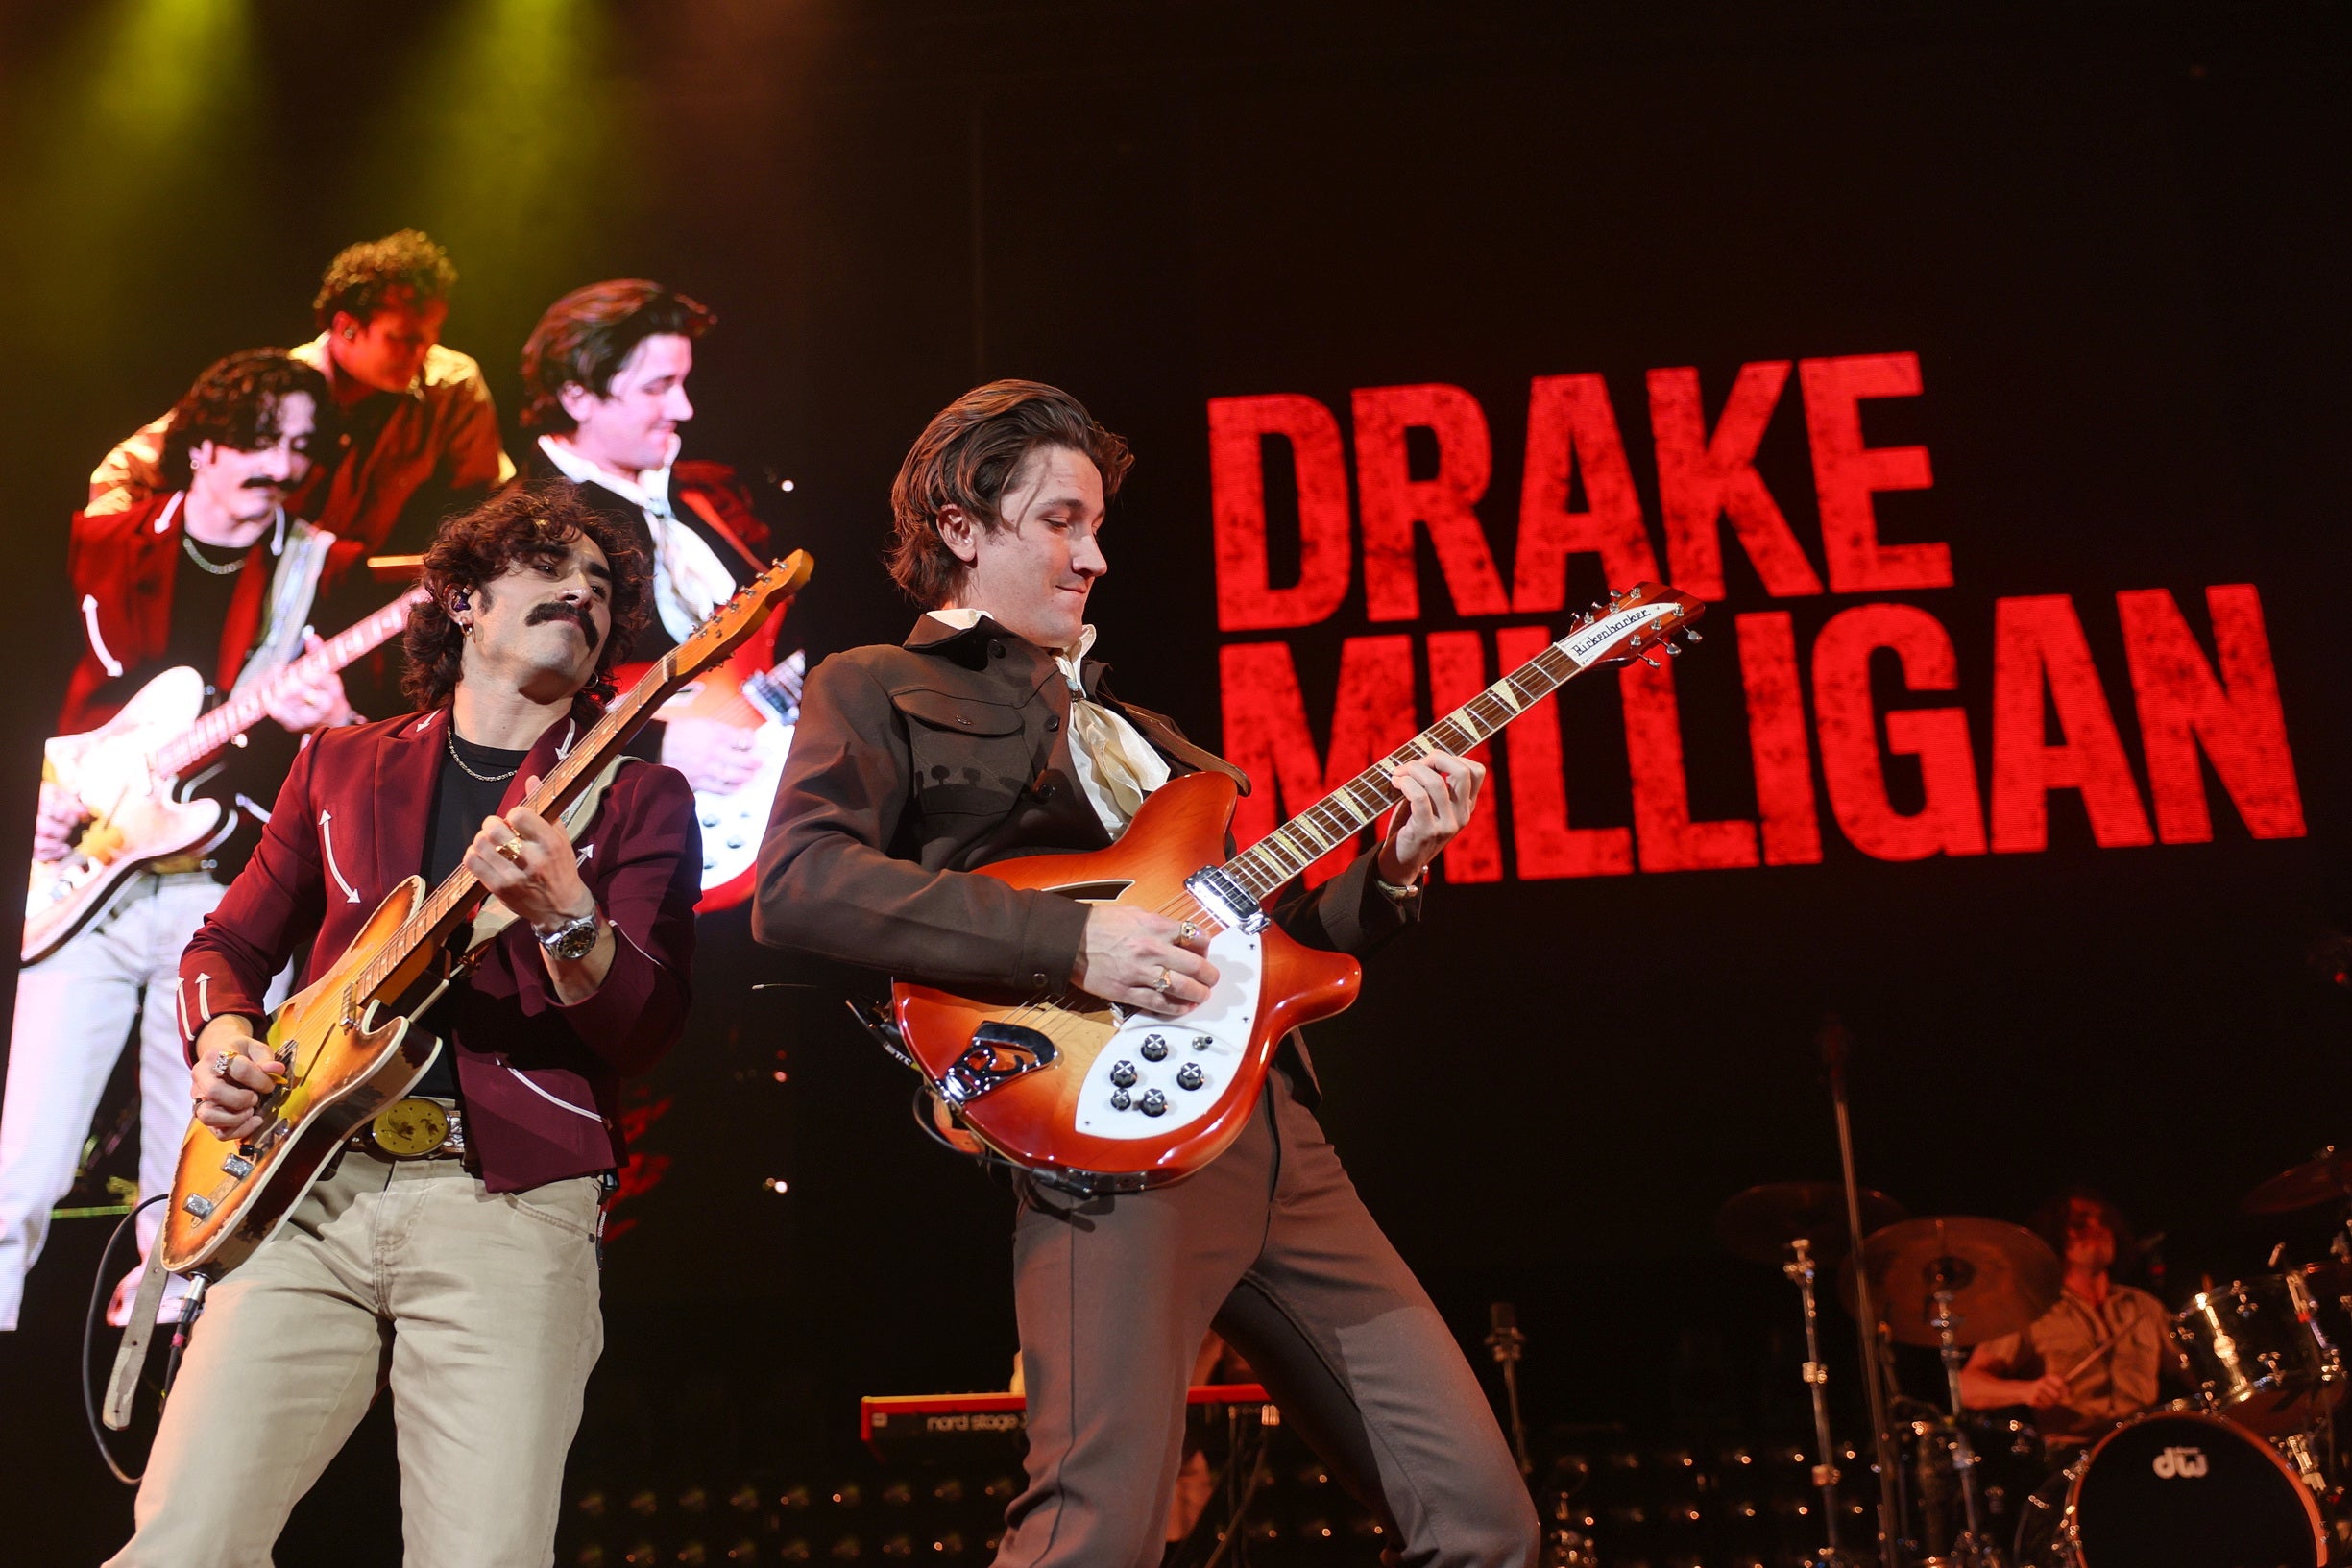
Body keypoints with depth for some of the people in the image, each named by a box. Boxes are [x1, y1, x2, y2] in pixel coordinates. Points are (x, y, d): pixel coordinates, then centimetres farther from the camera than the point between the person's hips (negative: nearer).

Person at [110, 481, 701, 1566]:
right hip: (309, 1186, 3)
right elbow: (229, 943, 24)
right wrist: (224, 1037, 2)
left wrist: (564, 918, -22)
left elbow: (648, 1032, -2)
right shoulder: (340, 767, 18)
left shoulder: (637, 797, 8)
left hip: (509, 1204, -2)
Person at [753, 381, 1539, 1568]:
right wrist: (1070, 939, -17)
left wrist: (1387, 872, 10)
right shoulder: (881, 691, 9)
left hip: (1275, 1128, 7)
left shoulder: (1121, 722, 30)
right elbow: (794, 887, -11)